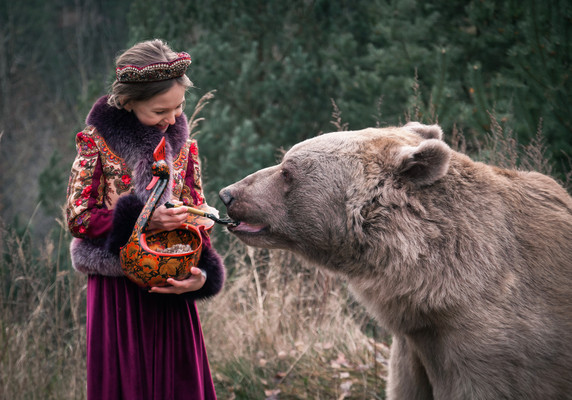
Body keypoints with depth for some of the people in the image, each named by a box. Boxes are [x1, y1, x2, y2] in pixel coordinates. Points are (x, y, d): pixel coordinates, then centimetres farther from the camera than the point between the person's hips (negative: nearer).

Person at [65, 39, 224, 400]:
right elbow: (78, 217, -8)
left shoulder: (183, 145, 5)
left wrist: (203, 273, -12)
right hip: (117, 288, -3)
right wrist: (140, 220, -22)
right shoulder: (97, 142, -6)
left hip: (170, 290, 3)